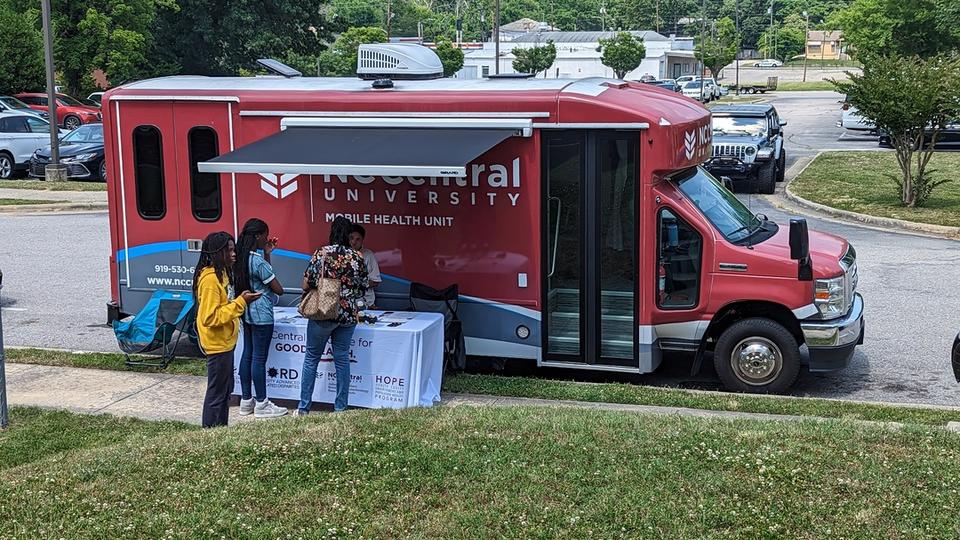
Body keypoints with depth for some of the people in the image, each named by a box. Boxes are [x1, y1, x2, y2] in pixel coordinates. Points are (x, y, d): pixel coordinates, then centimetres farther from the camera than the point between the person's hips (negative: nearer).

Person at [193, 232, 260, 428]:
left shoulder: (220, 273, 8)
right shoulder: (209, 279, -22)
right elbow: (211, 317, -26)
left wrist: (241, 301, 5)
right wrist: (240, 302, -24)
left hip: (225, 342, 10)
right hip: (217, 344, -10)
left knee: (226, 388, 18)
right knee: (217, 392, -1)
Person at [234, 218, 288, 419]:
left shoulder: (242, 258, 6)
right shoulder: (258, 262, -20)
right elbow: (278, 289, -16)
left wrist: (266, 253, 11)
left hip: (247, 312, 9)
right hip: (261, 314, -9)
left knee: (247, 354, 14)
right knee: (259, 358, -2)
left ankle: (246, 401, 21)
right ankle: (262, 404, 6)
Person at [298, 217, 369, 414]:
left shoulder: (321, 254, -9)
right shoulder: (357, 257, -3)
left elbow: (306, 285, -10)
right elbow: (363, 287, 5)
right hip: (349, 315, 2)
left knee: (311, 358, 9)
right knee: (342, 359, 11)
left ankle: (304, 407, 12)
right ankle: (340, 407, 14)